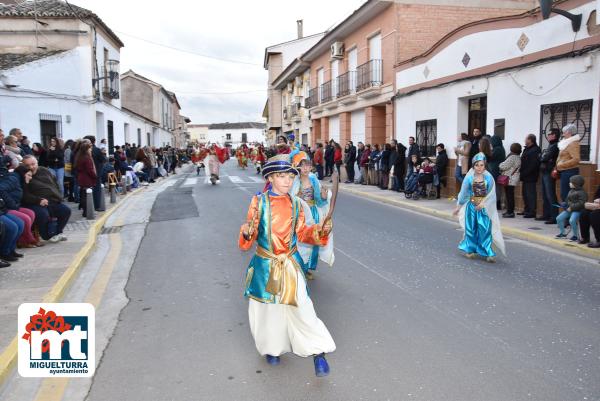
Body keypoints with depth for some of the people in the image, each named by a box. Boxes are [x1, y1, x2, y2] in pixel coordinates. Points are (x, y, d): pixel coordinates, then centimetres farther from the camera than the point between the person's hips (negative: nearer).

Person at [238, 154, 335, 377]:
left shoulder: (295, 203, 0)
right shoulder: (259, 202, -8)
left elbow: (302, 233, 9)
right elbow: (249, 238, -7)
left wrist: (320, 230, -8)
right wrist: (246, 233, -30)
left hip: (291, 265, 1)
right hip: (265, 266, -1)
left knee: (300, 308, -6)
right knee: (267, 308, 12)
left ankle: (318, 352, 7)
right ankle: (272, 348, 36)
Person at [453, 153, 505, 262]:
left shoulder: (488, 178, -5)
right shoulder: (469, 178, -4)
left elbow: (491, 194, -5)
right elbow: (463, 193, 6)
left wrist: (483, 203, -17)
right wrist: (458, 207, 12)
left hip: (484, 208, -1)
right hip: (471, 207, 1)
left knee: (485, 229, -5)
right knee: (471, 228, 9)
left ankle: (487, 253, 2)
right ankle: (470, 249, 25)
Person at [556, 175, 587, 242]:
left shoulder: (581, 192, -14)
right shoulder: (571, 191, 14)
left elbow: (581, 203, -22)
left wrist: (571, 208, -24)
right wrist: (565, 204, 4)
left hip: (577, 210, -9)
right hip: (569, 209, 9)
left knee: (572, 220, -30)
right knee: (559, 218, 1)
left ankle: (575, 235, -11)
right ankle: (562, 233, 16)